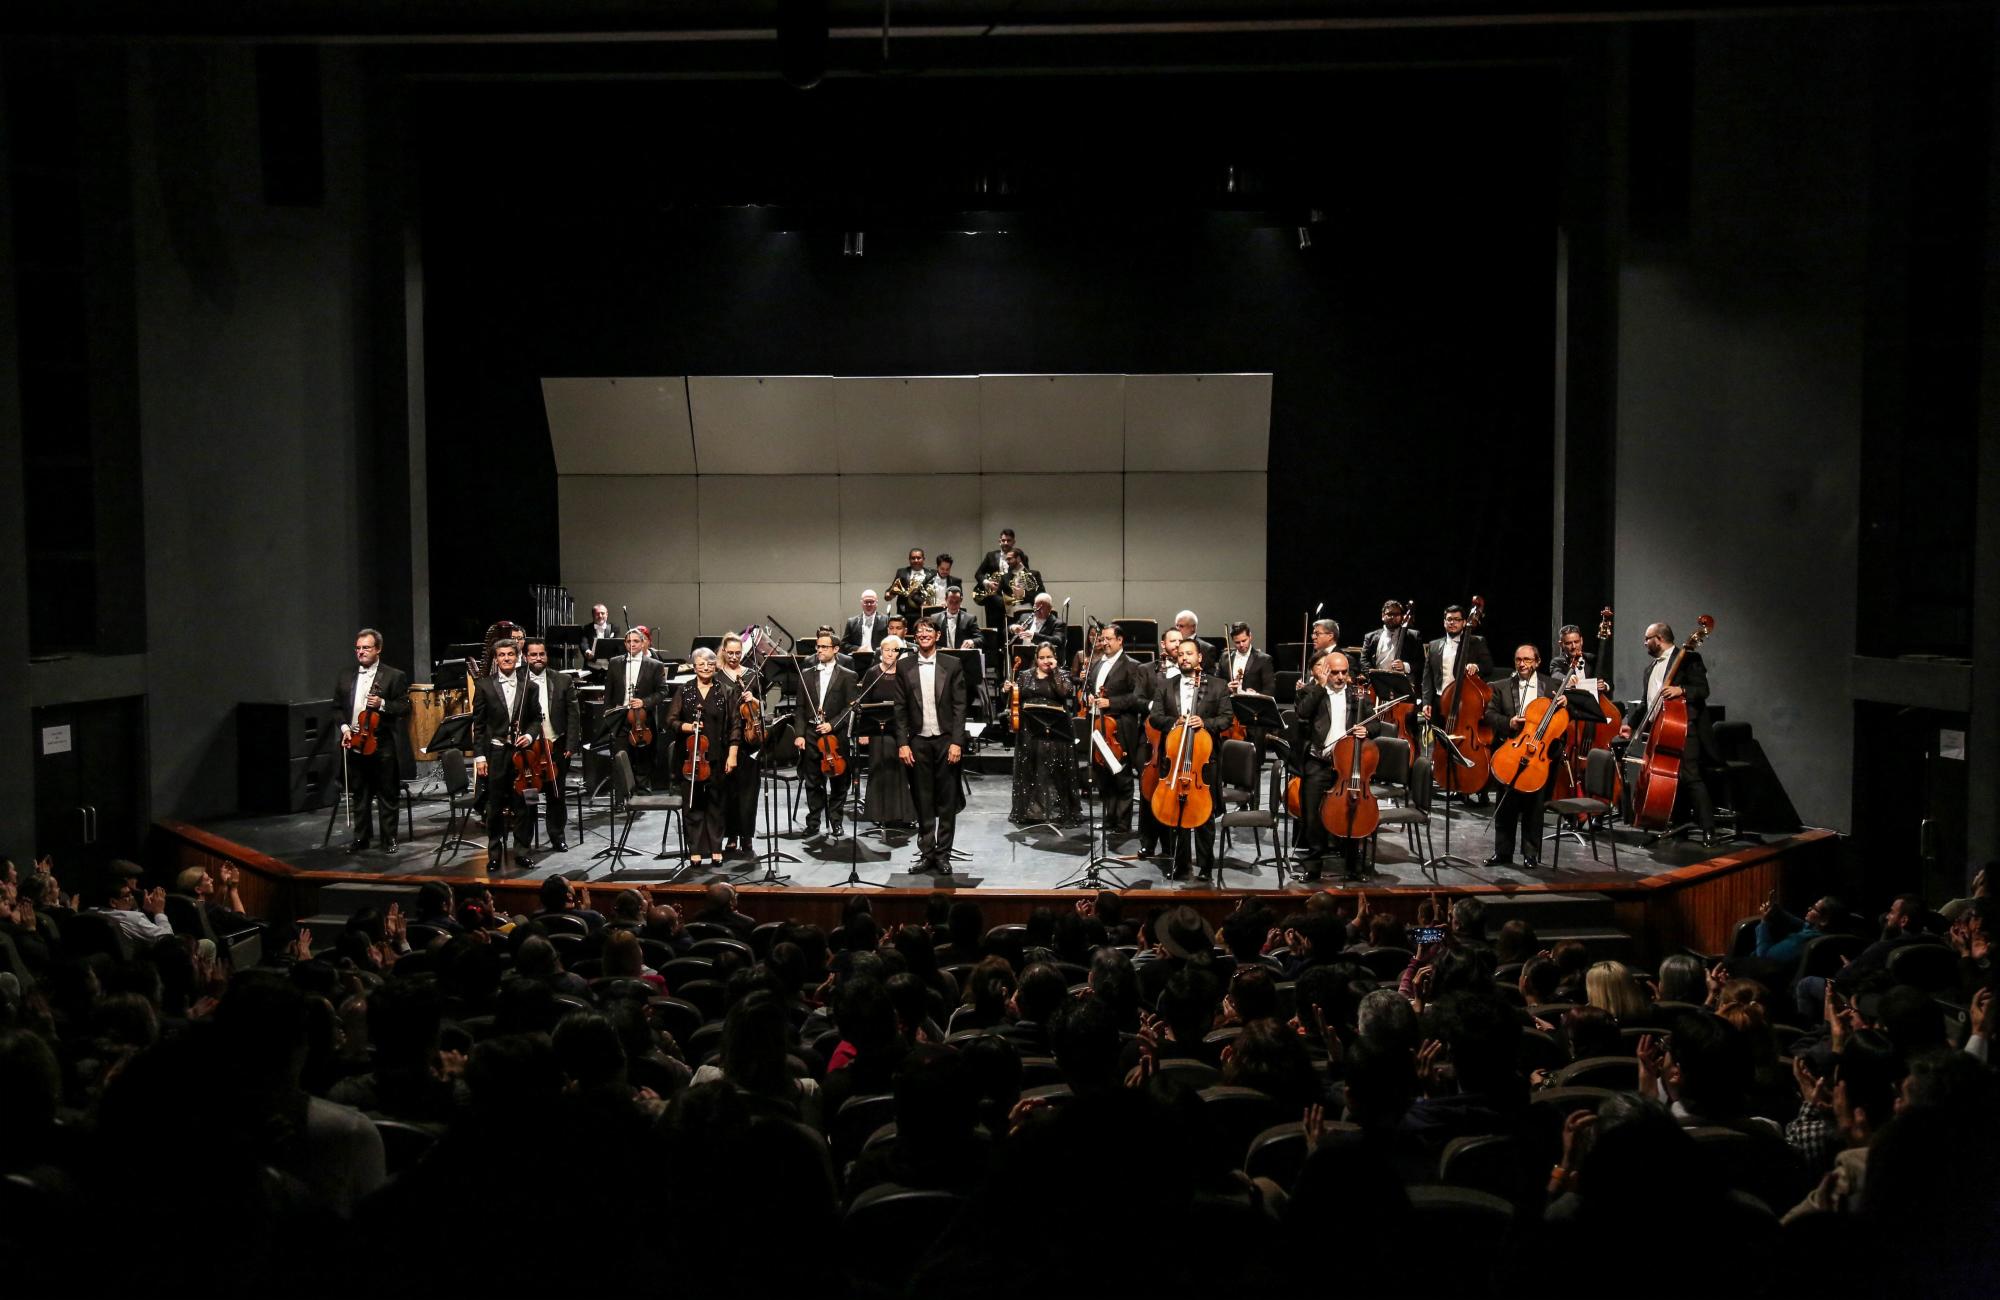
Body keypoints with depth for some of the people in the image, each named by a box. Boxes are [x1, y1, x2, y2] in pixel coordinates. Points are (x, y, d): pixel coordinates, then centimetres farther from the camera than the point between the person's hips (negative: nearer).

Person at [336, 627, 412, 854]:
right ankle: (360, 839, 20)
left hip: (383, 746, -4)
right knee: (360, 795, 11)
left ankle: (389, 838, 13)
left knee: (387, 796, 4)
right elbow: (337, 706, 15)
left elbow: (404, 707, -4)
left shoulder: (395, 676, -2)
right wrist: (344, 727, -1)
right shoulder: (346, 676, 11)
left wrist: (382, 704, -20)